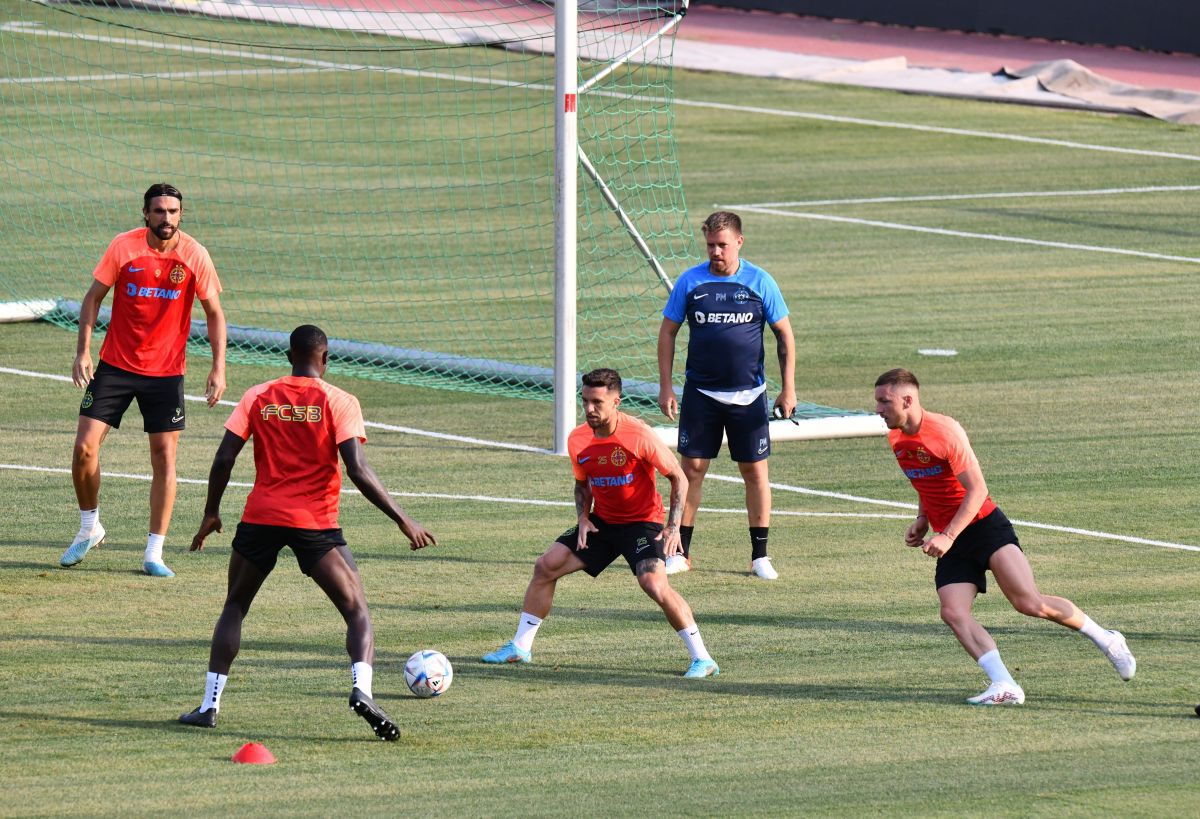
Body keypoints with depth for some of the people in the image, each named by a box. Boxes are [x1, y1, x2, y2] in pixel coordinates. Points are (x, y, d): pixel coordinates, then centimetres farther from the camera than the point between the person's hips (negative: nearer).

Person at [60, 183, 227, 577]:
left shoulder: (194, 255, -9)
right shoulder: (124, 247, -9)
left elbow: (214, 312, 0)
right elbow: (94, 297, 0)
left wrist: (218, 368, -7)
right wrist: (83, 351, -8)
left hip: (166, 371, 0)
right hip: (115, 364, 0)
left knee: (164, 457, -4)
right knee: (85, 446, -6)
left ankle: (154, 553, 4)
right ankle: (89, 528, 18)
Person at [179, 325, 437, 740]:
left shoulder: (257, 397, 6)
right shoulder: (339, 402, -2)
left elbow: (224, 459, 3)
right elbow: (358, 471, -11)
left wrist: (211, 512, 17)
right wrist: (403, 520, -6)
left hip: (260, 518, 3)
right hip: (315, 524, -3)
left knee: (234, 607, 20)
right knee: (357, 610, 2)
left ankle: (209, 705, 14)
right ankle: (362, 688, -24)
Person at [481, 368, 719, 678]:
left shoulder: (639, 435, -20)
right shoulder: (578, 440, -4)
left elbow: (679, 478, -10)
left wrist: (673, 527, -16)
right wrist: (583, 518, -3)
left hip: (642, 522, -6)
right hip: (602, 521, 6)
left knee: (655, 584, -27)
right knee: (545, 566, -1)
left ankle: (702, 659, -18)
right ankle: (520, 647, 12)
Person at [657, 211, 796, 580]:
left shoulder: (760, 282, -2)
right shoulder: (690, 282, 0)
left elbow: (784, 335, 4)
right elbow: (667, 332, 6)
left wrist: (788, 389, 1)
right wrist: (665, 386, 0)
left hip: (748, 395, -1)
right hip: (700, 393, 1)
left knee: (755, 470, 1)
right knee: (692, 467, 0)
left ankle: (760, 556, 10)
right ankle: (680, 552, 8)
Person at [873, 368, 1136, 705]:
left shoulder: (945, 430, -17)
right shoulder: (896, 439, 8)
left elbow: (977, 489, -18)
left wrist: (948, 536, -24)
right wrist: (922, 521, 10)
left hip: (984, 525, -7)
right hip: (949, 541, 7)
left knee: (1030, 603, -16)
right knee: (953, 612, -16)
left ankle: (1106, 640, 4)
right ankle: (1004, 686, -23)